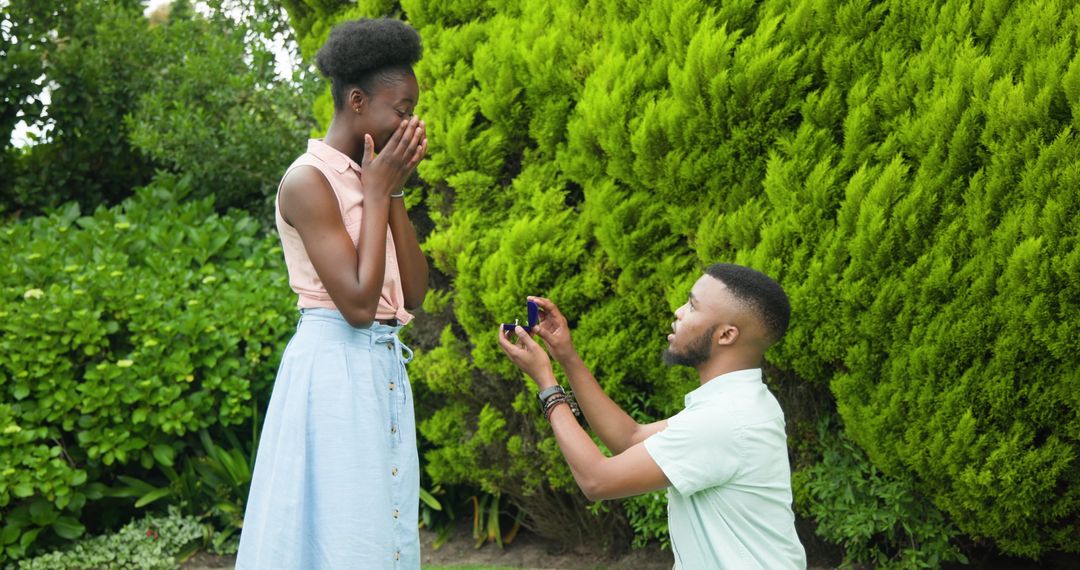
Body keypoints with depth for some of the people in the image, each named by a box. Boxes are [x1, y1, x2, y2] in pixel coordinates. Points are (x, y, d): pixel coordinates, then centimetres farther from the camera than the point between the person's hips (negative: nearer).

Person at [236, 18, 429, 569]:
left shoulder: (365, 179, 12)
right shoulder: (309, 180, -13)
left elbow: (414, 294, 7)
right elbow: (359, 305, -20)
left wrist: (393, 192, 1)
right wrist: (379, 192, -13)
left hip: (384, 373, 9)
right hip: (335, 369, -8)